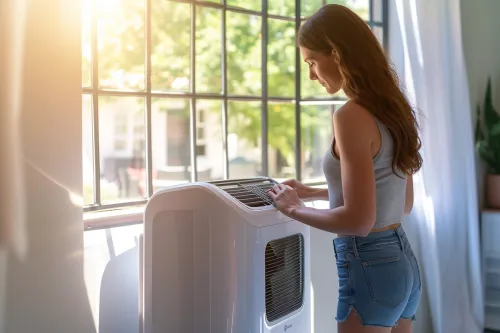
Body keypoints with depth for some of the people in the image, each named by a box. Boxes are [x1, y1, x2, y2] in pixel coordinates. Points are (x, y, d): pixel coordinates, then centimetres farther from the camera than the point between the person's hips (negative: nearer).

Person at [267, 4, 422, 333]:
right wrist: (315, 193, 17)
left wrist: (294, 208, -7)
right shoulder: (392, 109, 7)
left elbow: (359, 220, -22)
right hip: (402, 261, 9)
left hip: (370, 266, -9)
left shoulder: (352, 116, -19)